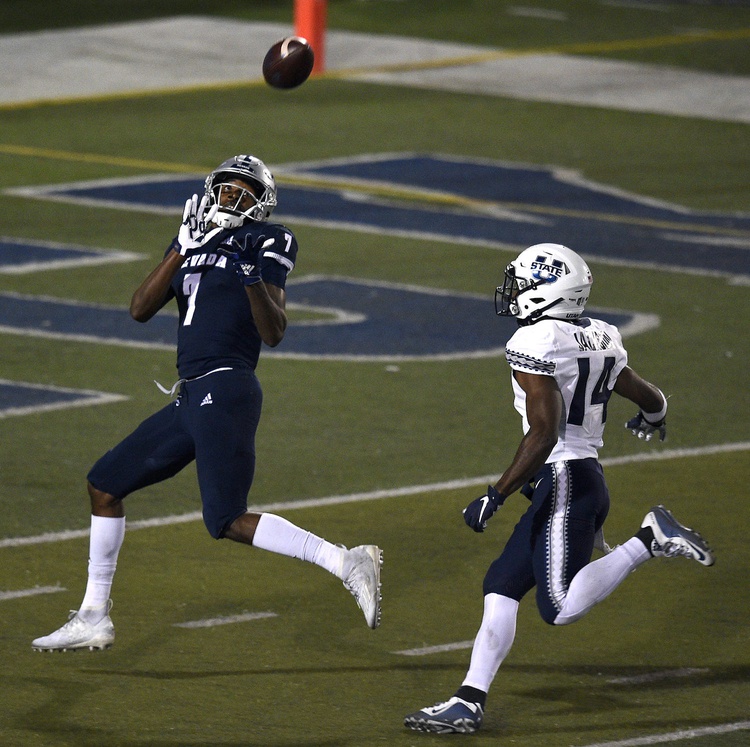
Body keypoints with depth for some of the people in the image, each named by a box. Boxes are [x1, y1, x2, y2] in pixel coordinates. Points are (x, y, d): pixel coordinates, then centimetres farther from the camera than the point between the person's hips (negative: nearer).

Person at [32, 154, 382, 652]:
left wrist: (253, 279, -26)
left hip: (225, 391, -8)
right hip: (191, 398, 9)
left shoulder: (265, 243, -2)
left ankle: (346, 563, -15)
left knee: (228, 521, -16)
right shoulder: (195, 242, 18)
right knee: (106, 483, 15)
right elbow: (141, 310, 6)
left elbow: (274, 334, -10)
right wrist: (184, 249, -1)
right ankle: (94, 619, 23)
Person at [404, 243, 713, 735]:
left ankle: (651, 539, -12)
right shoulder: (600, 339, 12)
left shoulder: (536, 344, -13)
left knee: (562, 608, -13)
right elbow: (651, 400, 23)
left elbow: (545, 433, -21)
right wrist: (652, 418, 48)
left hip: (563, 480, -10)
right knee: (501, 587, 9)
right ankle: (469, 702, 6)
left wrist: (496, 496, -18)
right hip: (588, 477, 10)